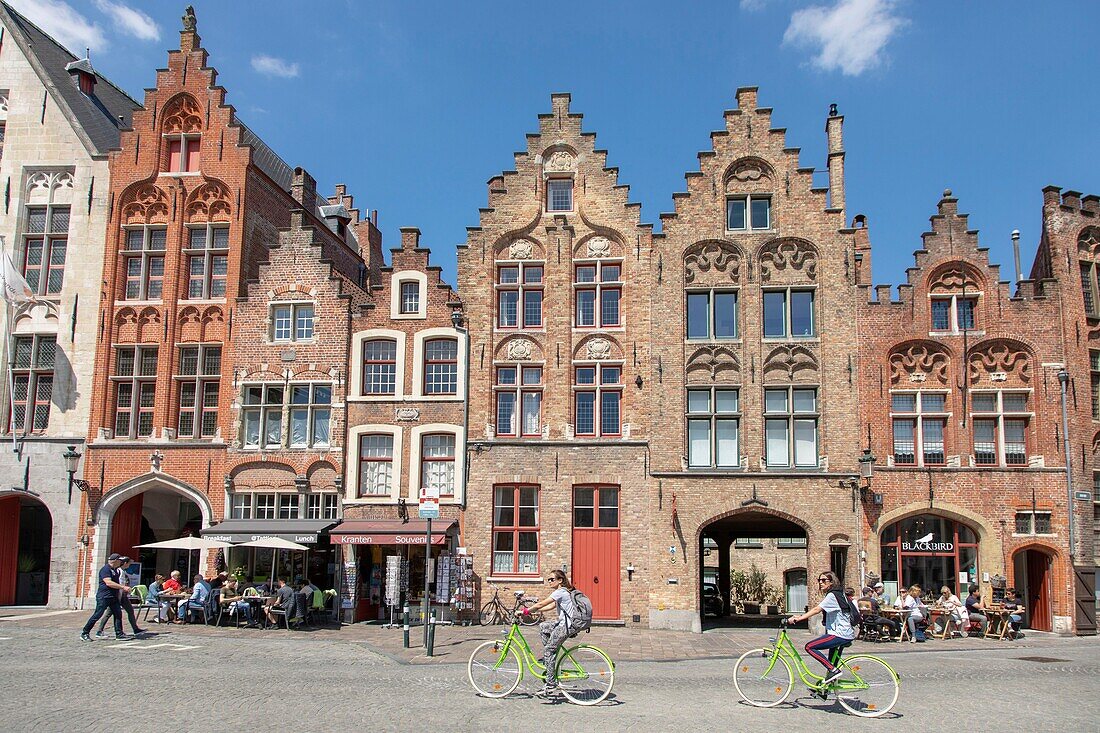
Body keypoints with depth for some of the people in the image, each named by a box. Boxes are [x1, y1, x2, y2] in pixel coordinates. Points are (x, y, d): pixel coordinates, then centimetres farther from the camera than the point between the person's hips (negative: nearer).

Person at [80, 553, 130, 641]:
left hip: (113, 597, 9)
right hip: (104, 597, -9)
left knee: (118, 614, 2)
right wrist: (123, 587, -24)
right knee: (97, 615, -4)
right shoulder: (105, 569, -13)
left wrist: (123, 587, 15)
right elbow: (108, 583, -24)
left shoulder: (115, 570, 16)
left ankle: (119, 634, 6)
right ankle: (84, 634, 6)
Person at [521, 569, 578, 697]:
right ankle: (549, 658, 21)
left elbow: (541, 604, -17)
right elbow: (551, 606, 19)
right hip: (564, 622, 10)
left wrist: (526, 611, -10)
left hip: (565, 626, -10)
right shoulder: (564, 591, 16)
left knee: (549, 650, -9)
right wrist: (532, 610, 13)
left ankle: (551, 685, -8)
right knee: (542, 626, 23)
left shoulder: (560, 592, -14)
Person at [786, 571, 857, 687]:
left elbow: (816, 610, -22)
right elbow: (817, 610, 17)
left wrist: (799, 618, -26)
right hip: (846, 634, 10)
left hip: (841, 635, -10)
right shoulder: (835, 594, 18)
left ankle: (833, 670, -12)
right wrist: (800, 616, 8)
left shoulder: (832, 595, -13)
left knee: (809, 647, -12)